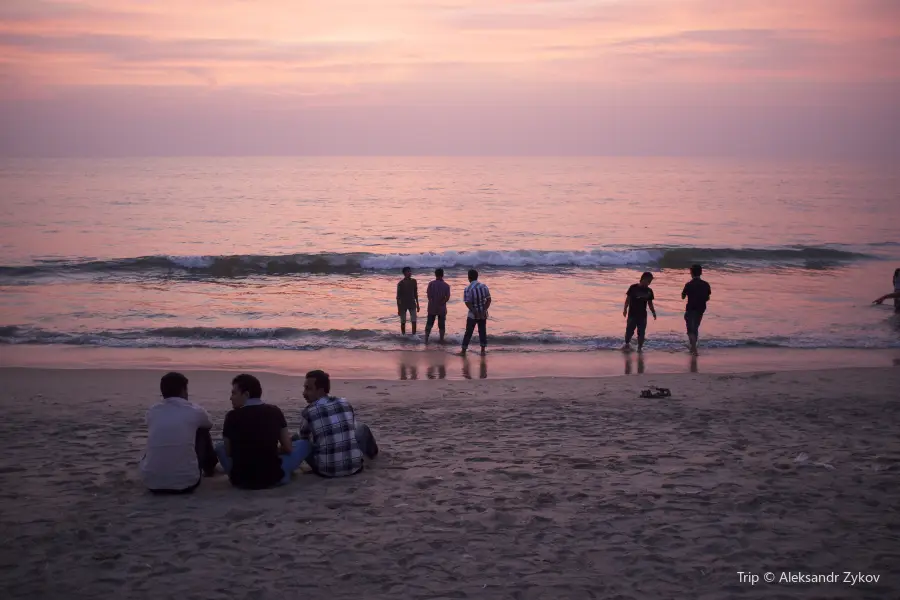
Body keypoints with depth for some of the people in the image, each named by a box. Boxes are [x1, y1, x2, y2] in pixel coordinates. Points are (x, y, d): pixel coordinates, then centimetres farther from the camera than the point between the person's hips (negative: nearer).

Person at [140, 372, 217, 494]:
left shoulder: (152, 411, 7)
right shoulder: (195, 411, 2)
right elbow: (209, 426, 27)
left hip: (151, 483, 2)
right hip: (186, 483, -2)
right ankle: (209, 468, 45)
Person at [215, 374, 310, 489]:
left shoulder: (233, 416, -6)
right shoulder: (275, 411, -1)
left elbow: (228, 452, 5)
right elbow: (288, 448, 4)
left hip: (241, 480, 0)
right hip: (273, 478, 0)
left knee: (219, 447, 29)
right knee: (304, 444, 21)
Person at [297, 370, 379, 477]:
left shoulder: (307, 412, -9)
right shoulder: (345, 404, 3)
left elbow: (304, 439, 9)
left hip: (326, 471, -3)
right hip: (354, 467, 3)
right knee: (362, 428, 30)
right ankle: (372, 452, 57)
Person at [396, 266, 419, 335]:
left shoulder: (413, 281, 2)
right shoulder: (400, 283, -11)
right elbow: (398, 296, -8)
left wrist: (417, 304, 11)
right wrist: (398, 309, -10)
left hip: (412, 304, 3)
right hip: (403, 305, -3)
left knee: (414, 321, -5)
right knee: (403, 322, 5)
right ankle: (403, 336, 17)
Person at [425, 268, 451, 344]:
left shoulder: (431, 284, -6)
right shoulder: (446, 285, -3)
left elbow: (428, 295, -9)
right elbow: (447, 298, -10)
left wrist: (432, 302, 0)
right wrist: (441, 303, -4)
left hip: (432, 307, 0)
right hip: (442, 308, 0)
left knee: (429, 323, 9)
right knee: (441, 324, 10)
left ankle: (426, 339, 6)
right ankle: (441, 339, 13)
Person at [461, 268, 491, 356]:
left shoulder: (467, 289, -14)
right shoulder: (484, 286, -1)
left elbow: (468, 303, -19)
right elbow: (489, 300, -3)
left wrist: (475, 313, -17)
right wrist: (484, 311, -9)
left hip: (472, 315, -3)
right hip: (483, 314, 3)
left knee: (468, 333, 7)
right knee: (482, 332, 13)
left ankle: (463, 351, 12)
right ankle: (483, 351, 13)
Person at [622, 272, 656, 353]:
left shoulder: (649, 291, 4)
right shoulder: (633, 287, -6)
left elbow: (650, 303, 12)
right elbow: (628, 299, -2)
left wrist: (653, 312, 3)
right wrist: (625, 309, -6)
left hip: (642, 315, 3)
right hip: (632, 313, -3)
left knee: (641, 332, 3)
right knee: (629, 330, 1)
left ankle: (640, 347, 14)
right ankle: (627, 344, 23)